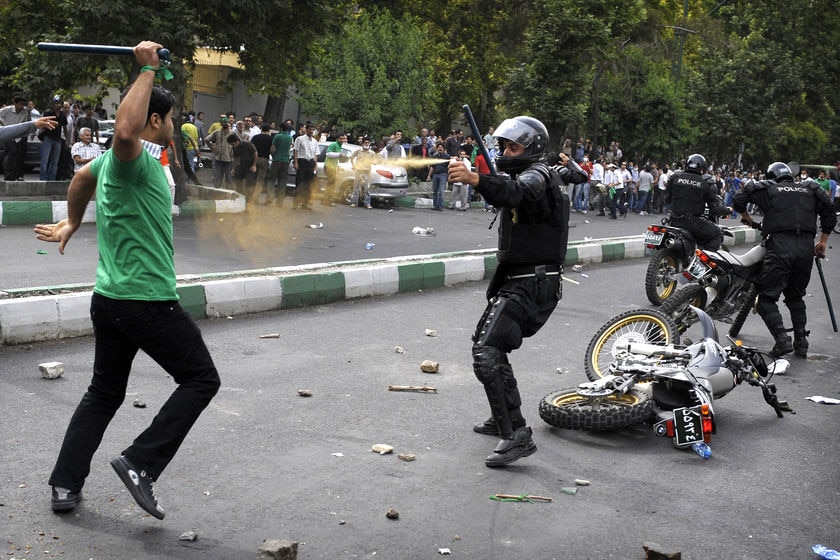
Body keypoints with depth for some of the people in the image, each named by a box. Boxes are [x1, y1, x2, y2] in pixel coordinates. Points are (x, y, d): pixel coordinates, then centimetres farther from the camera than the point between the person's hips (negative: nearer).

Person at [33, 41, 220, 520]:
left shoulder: (114, 159, 14)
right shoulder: (137, 159, -15)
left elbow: (83, 177, 35)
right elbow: (125, 130, -40)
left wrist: (72, 224, 50)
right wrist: (147, 71, -30)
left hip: (110, 300, 10)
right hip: (148, 301, -10)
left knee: (104, 393, 17)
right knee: (201, 379, 2)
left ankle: (66, 485, 20)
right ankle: (141, 465, -2)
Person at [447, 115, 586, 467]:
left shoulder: (537, 176, -14)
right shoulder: (529, 175, 17)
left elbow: (514, 192, -39)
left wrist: (474, 179, -54)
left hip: (529, 286, -11)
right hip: (516, 281, 11)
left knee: (487, 355, -23)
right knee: (485, 343, 25)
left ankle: (517, 436, -24)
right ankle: (503, 418, 37)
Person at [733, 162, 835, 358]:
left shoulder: (767, 189, 13)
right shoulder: (810, 189, 22)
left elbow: (739, 198, 6)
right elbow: (829, 213, 18)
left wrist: (745, 216, 24)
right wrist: (823, 241, 24)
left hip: (780, 246, -4)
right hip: (806, 248, 5)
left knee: (767, 298, -1)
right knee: (796, 297, 21)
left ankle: (782, 339, -17)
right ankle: (801, 342, 13)